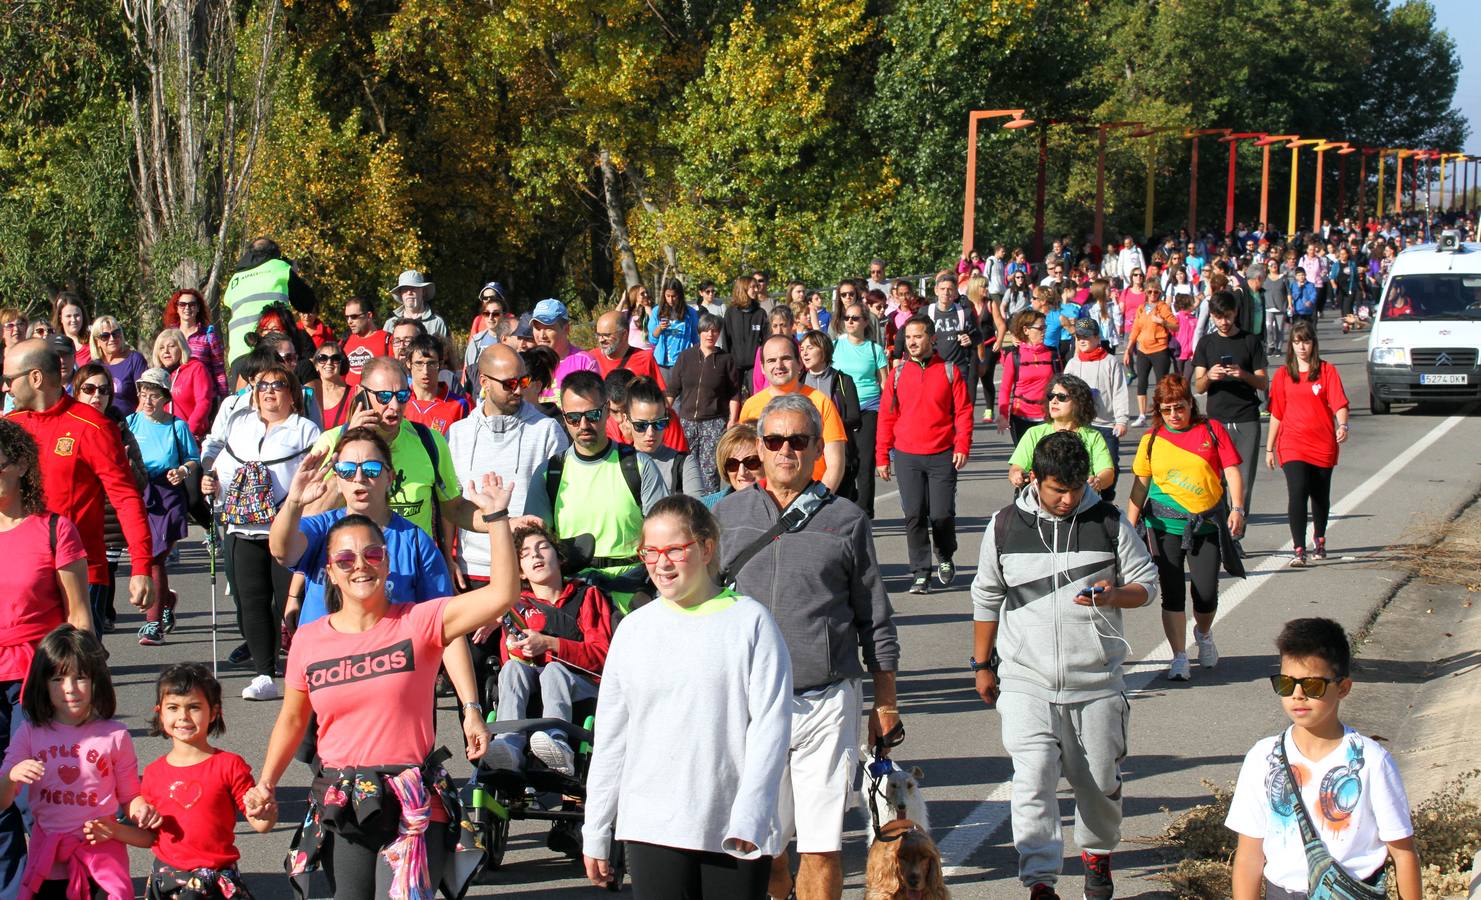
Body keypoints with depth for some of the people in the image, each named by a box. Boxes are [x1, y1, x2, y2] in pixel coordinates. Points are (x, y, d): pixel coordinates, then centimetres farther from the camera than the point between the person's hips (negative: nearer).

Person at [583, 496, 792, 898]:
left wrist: (749, 817, -15)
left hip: (737, 833, -2)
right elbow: (611, 737, 12)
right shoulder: (635, 629, 8)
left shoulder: (750, 621, -1)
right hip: (652, 828, 2)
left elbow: (770, 724, -6)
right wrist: (595, 832, 12)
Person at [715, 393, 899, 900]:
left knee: (821, 846, -1)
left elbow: (875, 620, 10)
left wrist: (885, 702, 8)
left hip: (825, 702, -2)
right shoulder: (727, 516, 8)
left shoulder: (846, 521, 5)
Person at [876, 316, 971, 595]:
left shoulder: (949, 371, 2)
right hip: (906, 457, 1)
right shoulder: (898, 374, 6)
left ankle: (945, 557, 26)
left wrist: (962, 446, -9)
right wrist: (882, 456, 4)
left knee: (942, 514, -3)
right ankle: (920, 574, 5)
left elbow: (963, 411, 2)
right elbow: (887, 416, 8)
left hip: (942, 456, -1)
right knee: (914, 515, -2)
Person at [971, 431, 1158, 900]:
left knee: (1099, 780, 12)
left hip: (1096, 680, 1)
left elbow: (1147, 584, 6)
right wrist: (981, 664, 15)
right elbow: (986, 598, 13)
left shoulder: (1109, 522, 0)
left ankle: (1097, 852, 39)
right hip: (1026, 680, -1)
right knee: (1033, 775, -16)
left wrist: (1113, 595, -16)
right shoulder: (1005, 526, 1)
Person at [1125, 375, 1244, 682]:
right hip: (1166, 524, 1)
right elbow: (1140, 484, 10)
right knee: (1172, 592, -1)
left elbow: (1231, 471, -2)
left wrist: (1237, 509, -15)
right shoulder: (1152, 438, 5)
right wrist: (1129, 525, 6)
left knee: (1206, 593, 1)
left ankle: (1203, 634, 34)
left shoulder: (1211, 430, 1)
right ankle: (1179, 657, 9)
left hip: (1208, 524, 0)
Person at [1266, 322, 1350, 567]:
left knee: (1320, 496, 13)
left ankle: (1319, 540, 36)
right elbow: (1276, 414, 11)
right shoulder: (1282, 374, 7)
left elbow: (1339, 404, -6)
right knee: (1297, 493, -16)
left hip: (1323, 445, 0)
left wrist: (1342, 426, -26)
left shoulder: (1327, 371, 2)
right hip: (1292, 445, 0)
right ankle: (1298, 549, -17)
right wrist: (1269, 448, 11)